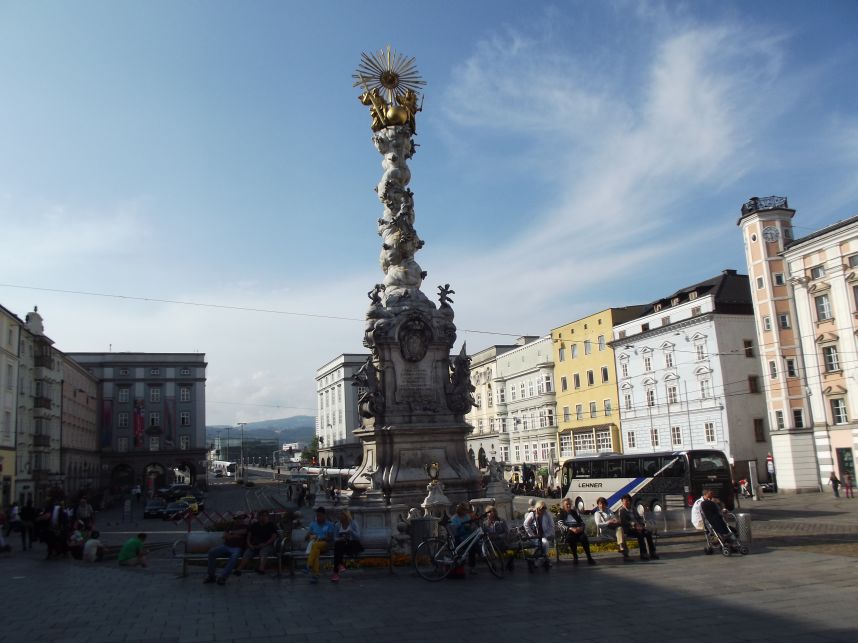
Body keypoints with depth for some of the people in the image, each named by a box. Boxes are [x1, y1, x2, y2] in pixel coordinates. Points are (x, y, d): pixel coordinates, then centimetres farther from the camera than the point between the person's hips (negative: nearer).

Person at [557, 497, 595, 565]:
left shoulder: (575, 512, 22)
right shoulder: (560, 514, 12)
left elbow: (582, 523, 17)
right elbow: (560, 525, -4)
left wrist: (581, 528, -8)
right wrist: (571, 529, -21)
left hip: (578, 531, 3)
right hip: (567, 532, -2)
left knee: (584, 537, -32)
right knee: (571, 537, -38)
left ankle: (589, 558, -32)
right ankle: (575, 557, -28)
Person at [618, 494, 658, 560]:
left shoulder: (633, 510, 23)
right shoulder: (621, 510, 1)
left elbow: (640, 518, 21)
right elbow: (623, 522, -10)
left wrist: (642, 525, -1)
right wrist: (634, 525, -19)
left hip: (637, 528, 6)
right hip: (628, 530, -6)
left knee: (648, 533, -20)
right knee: (640, 534, -33)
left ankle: (652, 553, -22)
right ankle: (643, 554, -31)